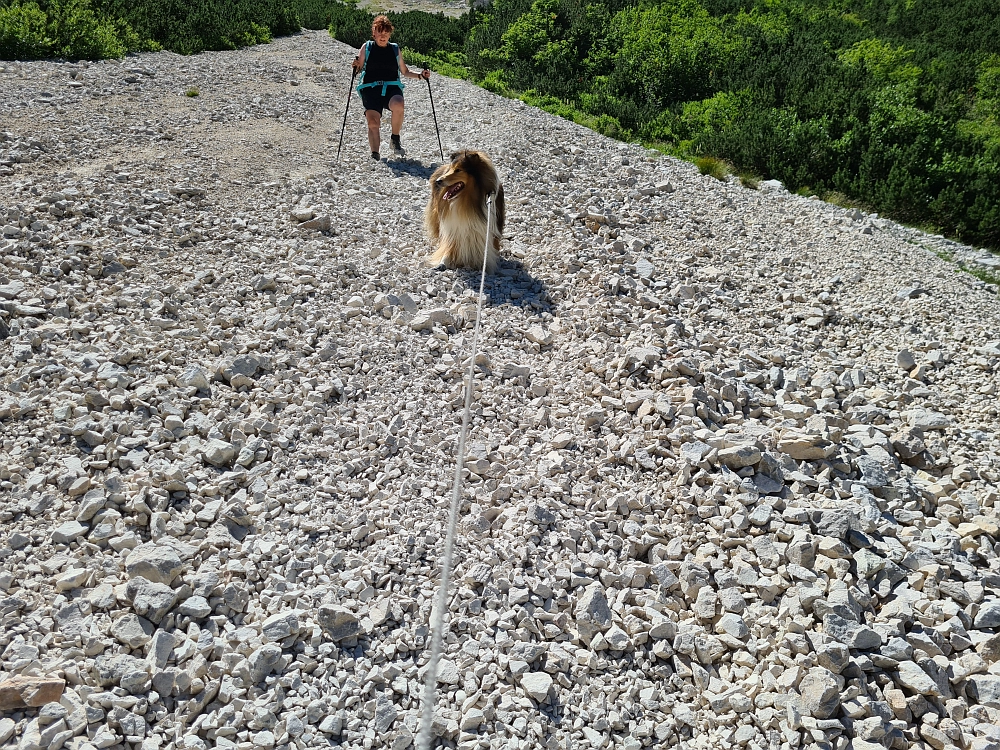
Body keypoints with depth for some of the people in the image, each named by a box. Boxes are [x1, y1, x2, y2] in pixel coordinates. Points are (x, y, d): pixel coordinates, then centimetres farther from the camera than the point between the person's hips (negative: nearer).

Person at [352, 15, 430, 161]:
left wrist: (420, 75, 12)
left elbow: (405, 72, 26)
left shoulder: (395, 49, 17)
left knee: (398, 106, -34)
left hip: (392, 87, 0)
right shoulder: (366, 48, 12)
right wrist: (356, 66, -10)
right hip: (371, 88, 0)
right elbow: (359, 69, 13)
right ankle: (375, 155, -11)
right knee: (373, 123, -19)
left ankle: (395, 140, -14)